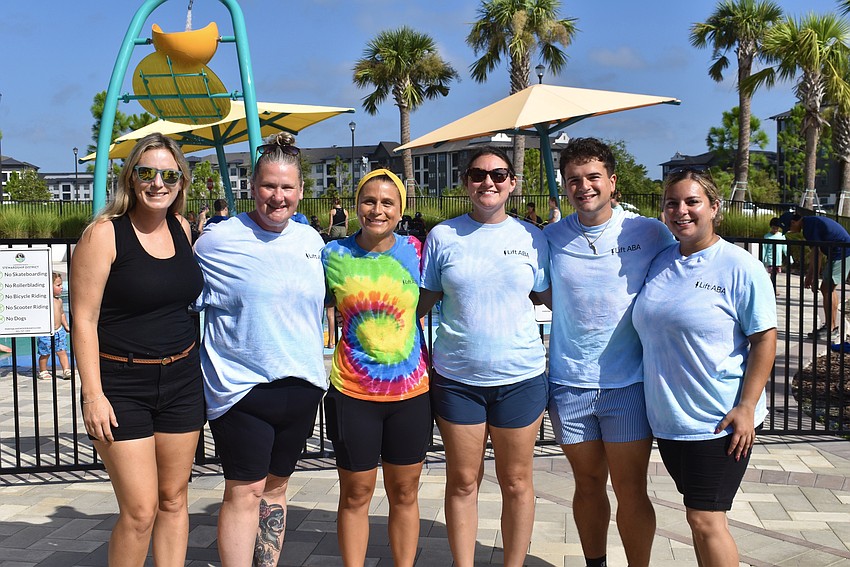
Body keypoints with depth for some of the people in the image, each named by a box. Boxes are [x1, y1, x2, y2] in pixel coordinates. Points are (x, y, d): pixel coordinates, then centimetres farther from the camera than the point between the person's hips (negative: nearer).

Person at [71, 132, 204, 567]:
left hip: (181, 380, 6)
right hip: (122, 386, -5)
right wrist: (93, 394, -16)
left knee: (174, 501, 13)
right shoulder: (104, 233, -11)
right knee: (140, 511, -4)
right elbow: (84, 319, -12)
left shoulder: (181, 228, 7)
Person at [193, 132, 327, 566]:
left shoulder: (311, 240, 8)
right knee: (245, 490, -3)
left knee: (276, 485, 16)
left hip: (302, 384, 5)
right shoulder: (217, 242, -7)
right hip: (241, 385, -5)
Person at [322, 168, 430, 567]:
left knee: (405, 493, 14)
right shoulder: (334, 254, -2)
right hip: (353, 392, -1)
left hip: (411, 389, 1)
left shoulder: (413, 250, -1)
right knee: (355, 494, 11)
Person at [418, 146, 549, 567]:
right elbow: (421, 302, 5)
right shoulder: (443, 236, 0)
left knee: (516, 481, 11)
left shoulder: (532, 238, 2)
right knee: (462, 481, 10)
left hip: (520, 377, 1)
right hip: (456, 378, 0)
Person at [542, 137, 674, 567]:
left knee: (631, 491, 3)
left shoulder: (650, 233, -3)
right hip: (569, 383, 2)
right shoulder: (551, 238, 1)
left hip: (629, 384, -2)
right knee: (588, 485, 15)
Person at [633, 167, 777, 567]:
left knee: (705, 519, -4)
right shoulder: (660, 262, 7)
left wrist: (746, 407, -16)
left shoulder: (740, 267, -10)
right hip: (668, 416, 6)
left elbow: (765, 339, -10)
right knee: (699, 517, 17)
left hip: (719, 421, -6)